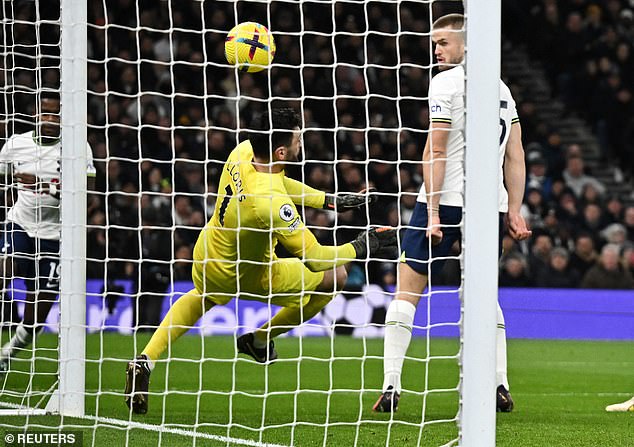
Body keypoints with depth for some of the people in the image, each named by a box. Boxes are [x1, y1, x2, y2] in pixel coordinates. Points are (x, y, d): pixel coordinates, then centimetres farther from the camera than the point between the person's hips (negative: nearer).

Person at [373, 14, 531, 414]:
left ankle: (391, 387, -9)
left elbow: (435, 151, -12)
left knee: (408, 288, -1)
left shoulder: (447, 82, -6)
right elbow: (516, 158, 14)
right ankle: (501, 388, 13)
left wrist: (433, 212, -14)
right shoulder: (502, 89, 16)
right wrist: (514, 212, 15)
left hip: (446, 198, -6)